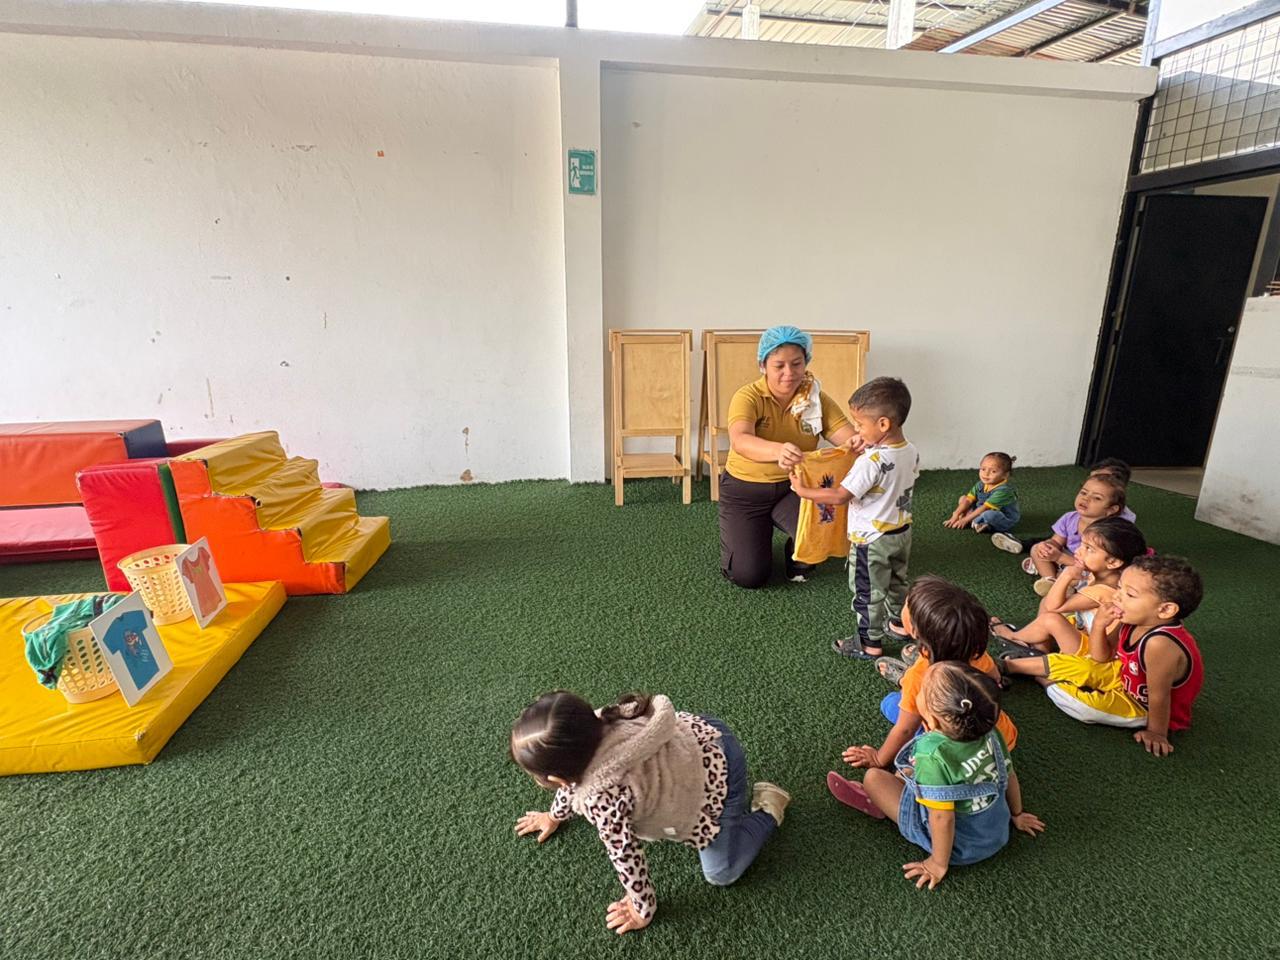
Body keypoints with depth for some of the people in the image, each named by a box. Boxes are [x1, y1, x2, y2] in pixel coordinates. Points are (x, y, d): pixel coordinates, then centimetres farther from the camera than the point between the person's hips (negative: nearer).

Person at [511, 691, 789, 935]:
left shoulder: (602, 802, -36)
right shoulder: (588, 730, -14)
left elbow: (626, 856, -19)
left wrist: (643, 910, 1)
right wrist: (554, 815, 27)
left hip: (717, 770, -7)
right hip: (700, 732, 7)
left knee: (720, 874, 5)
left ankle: (767, 806, 21)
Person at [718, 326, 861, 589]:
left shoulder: (818, 400, -8)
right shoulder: (748, 397, -19)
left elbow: (850, 438, -16)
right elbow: (739, 441, -38)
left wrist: (857, 443, -43)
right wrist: (778, 451, -60)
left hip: (795, 488, 2)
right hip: (745, 491, -2)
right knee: (749, 576, -9)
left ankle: (798, 563, 11)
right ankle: (756, 532, 27)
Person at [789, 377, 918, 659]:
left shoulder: (870, 462, -30)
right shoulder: (911, 451, -5)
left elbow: (839, 496, -29)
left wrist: (803, 490, -18)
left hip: (871, 539, -8)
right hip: (902, 532, 8)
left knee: (867, 593, 7)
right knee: (896, 583, 26)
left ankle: (870, 644, 18)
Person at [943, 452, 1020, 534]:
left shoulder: (1002, 490, -29)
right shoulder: (980, 485, -4)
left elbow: (985, 508, -29)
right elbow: (968, 500, -6)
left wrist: (965, 520, -26)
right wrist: (955, 515, -18)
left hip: (1006, 521, -8)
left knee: (988, 514, -42)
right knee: (963, 498, 5)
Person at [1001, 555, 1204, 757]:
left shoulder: (1159, 644, -40)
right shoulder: (1132, 621, -15)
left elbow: (1158, 697, -28)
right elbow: (1101, 658, -2)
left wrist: (1157, 732, -15)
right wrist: (1099, 625, -19)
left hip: (1141, 706, -7)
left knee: (1082, 704, -22)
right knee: (1069, 665, 1)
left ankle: (1046, 681, 8)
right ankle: (1008, 665, 18)